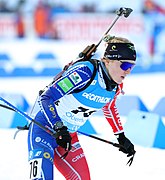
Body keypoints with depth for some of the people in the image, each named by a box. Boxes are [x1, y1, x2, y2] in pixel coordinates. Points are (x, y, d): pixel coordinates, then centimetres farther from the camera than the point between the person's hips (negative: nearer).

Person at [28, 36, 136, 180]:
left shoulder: (116, 86, -1)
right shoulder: (84, 72, -26)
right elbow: (46, 98, -28)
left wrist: (121, 137, 27)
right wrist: (59, 129, -38)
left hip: (69, 136, 8)